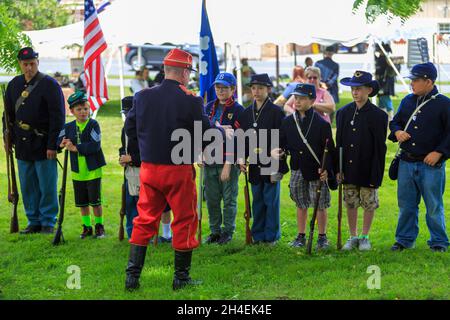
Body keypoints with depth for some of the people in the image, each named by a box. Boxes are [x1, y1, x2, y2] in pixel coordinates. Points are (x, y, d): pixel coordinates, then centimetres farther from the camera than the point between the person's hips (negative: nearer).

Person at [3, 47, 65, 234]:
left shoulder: (49, 85, -7)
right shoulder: (14, 85, 10)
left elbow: (57, 117, -10)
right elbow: (9, 115, 20)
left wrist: (52, 145, -14)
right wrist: (9, 139, 13)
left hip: (43, 146, -5)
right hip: (22, 145, 6)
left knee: (47, 186, 0)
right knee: (27, 187, 10)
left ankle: (48, 223, 9)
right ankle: (34, 222, 19)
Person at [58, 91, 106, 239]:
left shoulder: (93, 124, -11)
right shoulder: (68, 127, 5)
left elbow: (95, 145, -21)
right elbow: (57, 139, 9)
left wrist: (75, 148, -23)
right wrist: (62, 144, -15)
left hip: (93, 170, -5)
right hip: (77, 171, 5)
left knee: (95, 201, -1)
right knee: (82, 202, 12)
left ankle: (99, 226, 13)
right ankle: (87, 227, 24)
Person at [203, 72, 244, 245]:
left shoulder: (238, 110, -6)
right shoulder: (209, 107, 11)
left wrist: (228, 164, -16)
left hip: (229, 161, -5)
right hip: (210, 161, 5)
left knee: (229, 198, 3)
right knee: (211, 198, 9)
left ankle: (228, 232, 13)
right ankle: (215, 231, 20)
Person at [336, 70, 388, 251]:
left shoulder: (378, 115, -8)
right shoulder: (343, 113, 4)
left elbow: (380, 147, -8)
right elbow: (339, 143, 7)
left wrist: (376, 174, -11)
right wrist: (338, 169, 2)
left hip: (368, 170, -3)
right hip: (349, 169, 3)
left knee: (369, 204, 6)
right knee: (350, 204, 10)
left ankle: (365, 238, 21)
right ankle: (353, 237, 23)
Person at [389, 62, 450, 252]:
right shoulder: (407, 101, 10)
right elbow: (395, 122, 22)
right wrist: (397, 132, -1)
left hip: (431, 164, -5)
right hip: (406, 163, 5)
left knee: (434, 205, 3)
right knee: (406, 204, 11)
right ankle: (405, 240, 23)